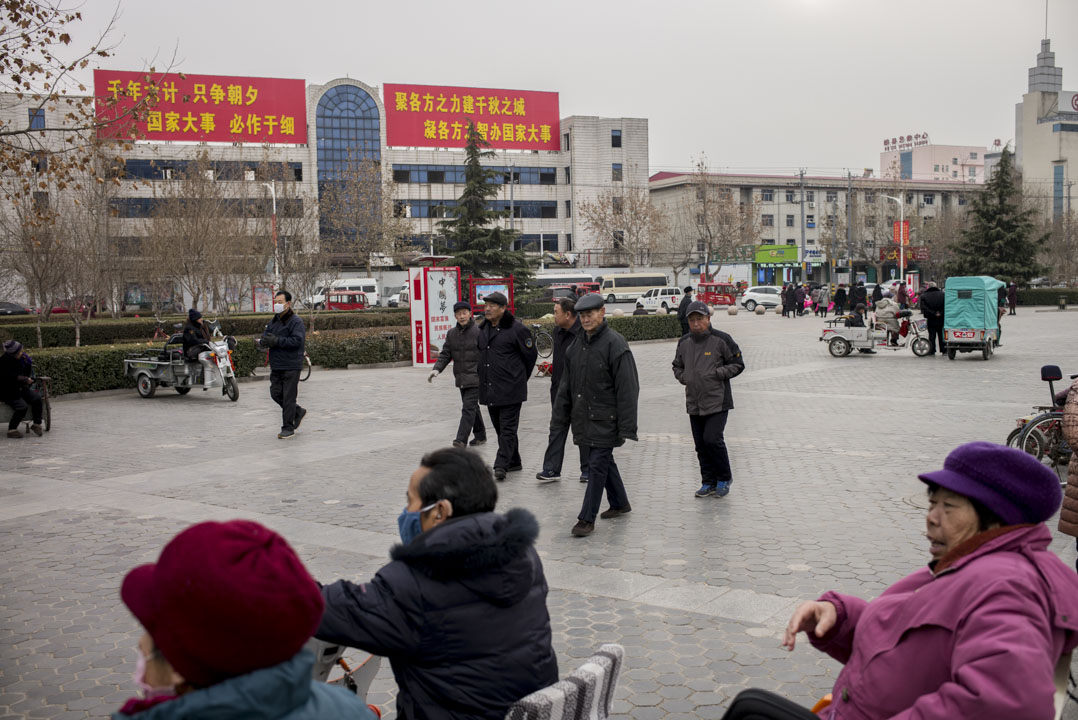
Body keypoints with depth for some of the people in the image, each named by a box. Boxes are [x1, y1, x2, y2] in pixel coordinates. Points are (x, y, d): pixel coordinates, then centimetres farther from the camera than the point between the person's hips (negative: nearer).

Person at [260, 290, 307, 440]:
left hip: (291, 366, -8)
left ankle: (288, 428, 5)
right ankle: (298, 412, 30)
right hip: (276, 366, 8)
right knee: (276, 394, 10)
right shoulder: (274, 321, 16)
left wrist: (277, 341, -22)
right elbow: (264, 338, 15)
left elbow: (297, 340, -22)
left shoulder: (295, 321, -10)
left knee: (288, 397, -3)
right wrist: (266, 341, -10)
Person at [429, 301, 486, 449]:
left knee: (469, 407, -12)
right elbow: (445, 354, 8)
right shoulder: (451, 333, 8)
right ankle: (480, 435, 27)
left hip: (475, 377, -6)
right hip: (461, 378, 6)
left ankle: (461, 439, -14)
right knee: (472, 407, 15)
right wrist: (437, 369, -7)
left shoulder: (478, 331, -9)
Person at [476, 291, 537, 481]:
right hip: (489, 388, 8)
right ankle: (513, 462, 25)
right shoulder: (483, 329, 12)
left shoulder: (516, 328, -10)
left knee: (507, 428, -7)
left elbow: (531, 354, -2)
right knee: (499, 427, 14)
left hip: (509, 389, -8)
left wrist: (520, 378, 6)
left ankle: (501, 465, -11)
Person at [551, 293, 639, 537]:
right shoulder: (576, 346, 9)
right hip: (584, 419, 7)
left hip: (605, 420, -7)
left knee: (597, 465, -5)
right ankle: (620, 503, 36)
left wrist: (626, 427, -19)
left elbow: (627, 389, -15)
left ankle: (587, 518, 0)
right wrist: (559, 419, 11)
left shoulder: (615, 344, -13)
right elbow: (566, 385, 15)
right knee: (605, 461, 18)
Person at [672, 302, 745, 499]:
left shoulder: (721, 340, -6)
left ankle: (724, 478, 7)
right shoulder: (684, 343, 10)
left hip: (717, 402, -6)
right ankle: (709, 482, 20)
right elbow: (677, 366, 24)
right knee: (701, 445, 9)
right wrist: (684, 377, 4)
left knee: (712, 439, -14)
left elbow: (738, 364, -3)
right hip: (693, 404, 6)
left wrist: (716, 374, -13)